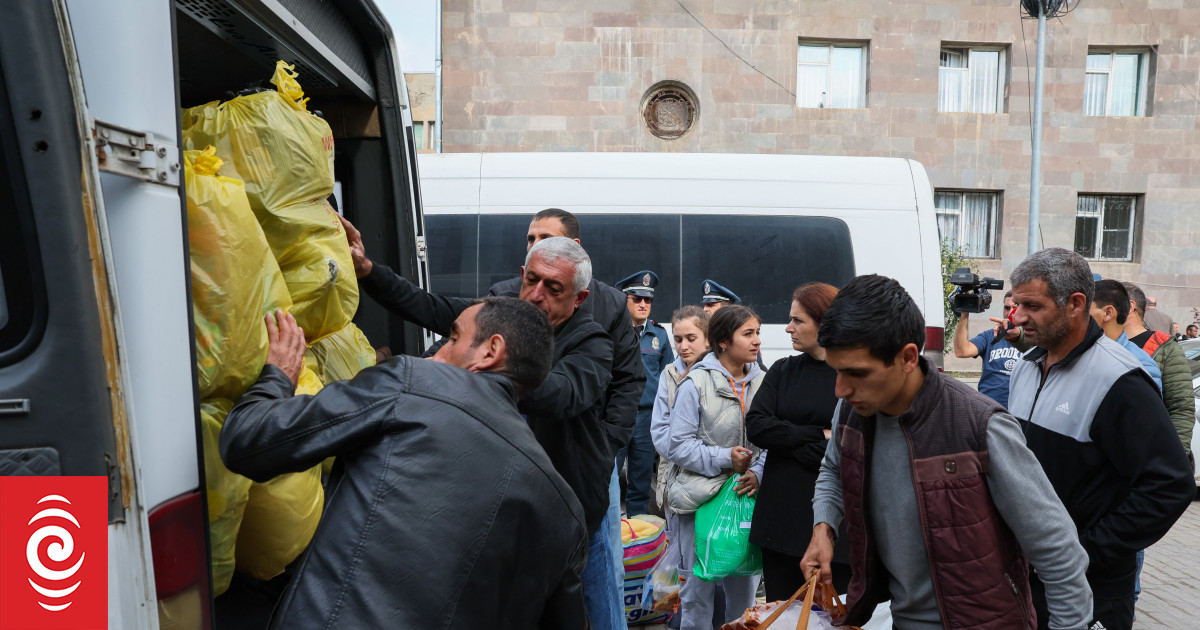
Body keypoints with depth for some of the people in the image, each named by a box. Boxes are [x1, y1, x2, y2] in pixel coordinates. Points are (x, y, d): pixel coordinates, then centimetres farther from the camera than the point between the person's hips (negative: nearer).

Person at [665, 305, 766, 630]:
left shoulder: (761, 382, 1)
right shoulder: (696, 383, -10)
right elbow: (678, 446, -11)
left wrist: (758, 473, -11)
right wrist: (724, 458, -20)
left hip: (747, 497, 4)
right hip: (702, 498, -4)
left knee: (745, 587, 14)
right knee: (699, 587, 7)